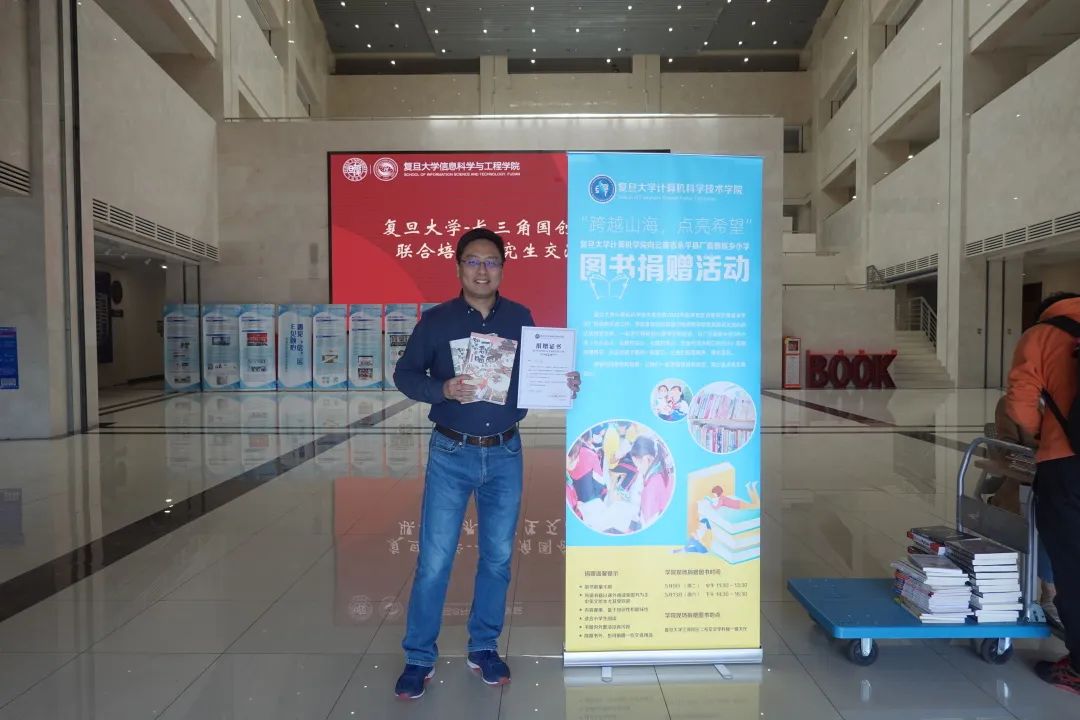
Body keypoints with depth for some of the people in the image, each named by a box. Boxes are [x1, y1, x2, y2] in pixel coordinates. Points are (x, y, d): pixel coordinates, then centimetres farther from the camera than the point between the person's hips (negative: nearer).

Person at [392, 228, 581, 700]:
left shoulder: (521, 319, 4)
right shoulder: (436, 320, -2)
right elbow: (404, 374, -2)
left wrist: (564, 385, -12)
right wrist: (442, 389, -20)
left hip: (505, 453, 2)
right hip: (451, 454, -2)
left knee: (498, 556, 12)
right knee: (434, 560, 2)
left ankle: (484, 648, 30)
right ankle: (419, 658, 19)